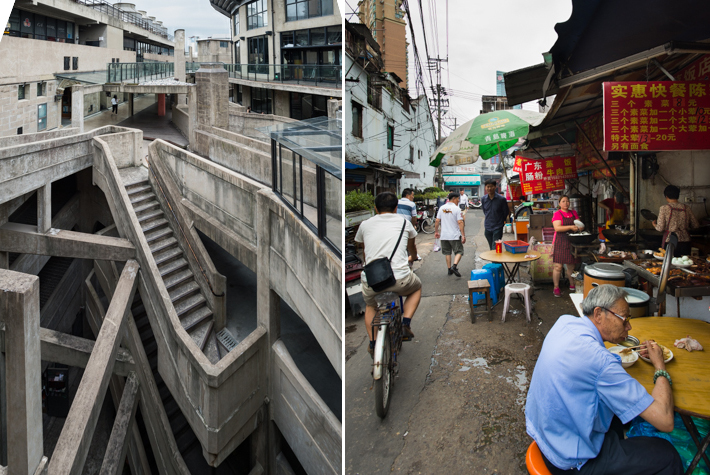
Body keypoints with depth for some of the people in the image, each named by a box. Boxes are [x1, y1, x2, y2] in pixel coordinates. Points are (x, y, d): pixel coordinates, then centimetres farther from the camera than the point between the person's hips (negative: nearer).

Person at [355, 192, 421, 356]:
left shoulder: (365, 224, 16)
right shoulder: (404, 222, 15)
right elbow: (412, 249, 36)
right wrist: (413, 256, 60)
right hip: (400, 278, -1)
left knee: (370, 305, 35)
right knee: (417, 287, 33)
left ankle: (373, 343, 23)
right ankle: (406, 324, 16)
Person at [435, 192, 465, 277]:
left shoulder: (442, 208, 4)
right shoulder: (457, 209, -10)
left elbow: (437, 221, 6)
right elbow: (460, 222, -15)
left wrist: (436, 231, 17)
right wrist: (463, 235, -13)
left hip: (444, 236, 5)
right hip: (455, 235, -5)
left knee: (447, 253, 15)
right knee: (459, 252, 3)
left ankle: (449, 269, 18)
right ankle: (454, 266, -19)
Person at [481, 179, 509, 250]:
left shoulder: (501, 199, -11)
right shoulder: (484, 199, 1)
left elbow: (506, 213, 2)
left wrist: (501, 221, 10)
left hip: (498, 227, -4)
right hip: (487, 227, 4)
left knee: (495, 248, -10)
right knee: (491, 248, 15)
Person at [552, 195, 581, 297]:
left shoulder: (574, 213, 15)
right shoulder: (557, 214, -3)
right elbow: (557, 228, -15)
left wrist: (579, 226, -9)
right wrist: (571, 227, -25)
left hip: (572, 242, 5)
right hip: (560, 242, -5)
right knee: (558, 266, -5)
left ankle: (572, 286, 26)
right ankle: (556, 288, 3)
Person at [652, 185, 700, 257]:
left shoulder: (664, 208, -7)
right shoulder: (687, 208, 4)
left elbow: (660, 228, -8)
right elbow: (696, 225, 11)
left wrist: (654, 224, 13)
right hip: (685, 241, 4)